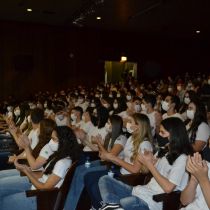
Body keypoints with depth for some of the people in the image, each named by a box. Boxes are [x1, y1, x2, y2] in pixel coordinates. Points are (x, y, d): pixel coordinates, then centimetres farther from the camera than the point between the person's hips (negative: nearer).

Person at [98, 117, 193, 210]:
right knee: (104, 180, 0)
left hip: (155, 201, -9)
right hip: (141, 191, 10)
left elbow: (168, 188, -17)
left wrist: (149, 164, -12)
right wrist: (151, 160, -2)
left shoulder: (182, 158, -12)